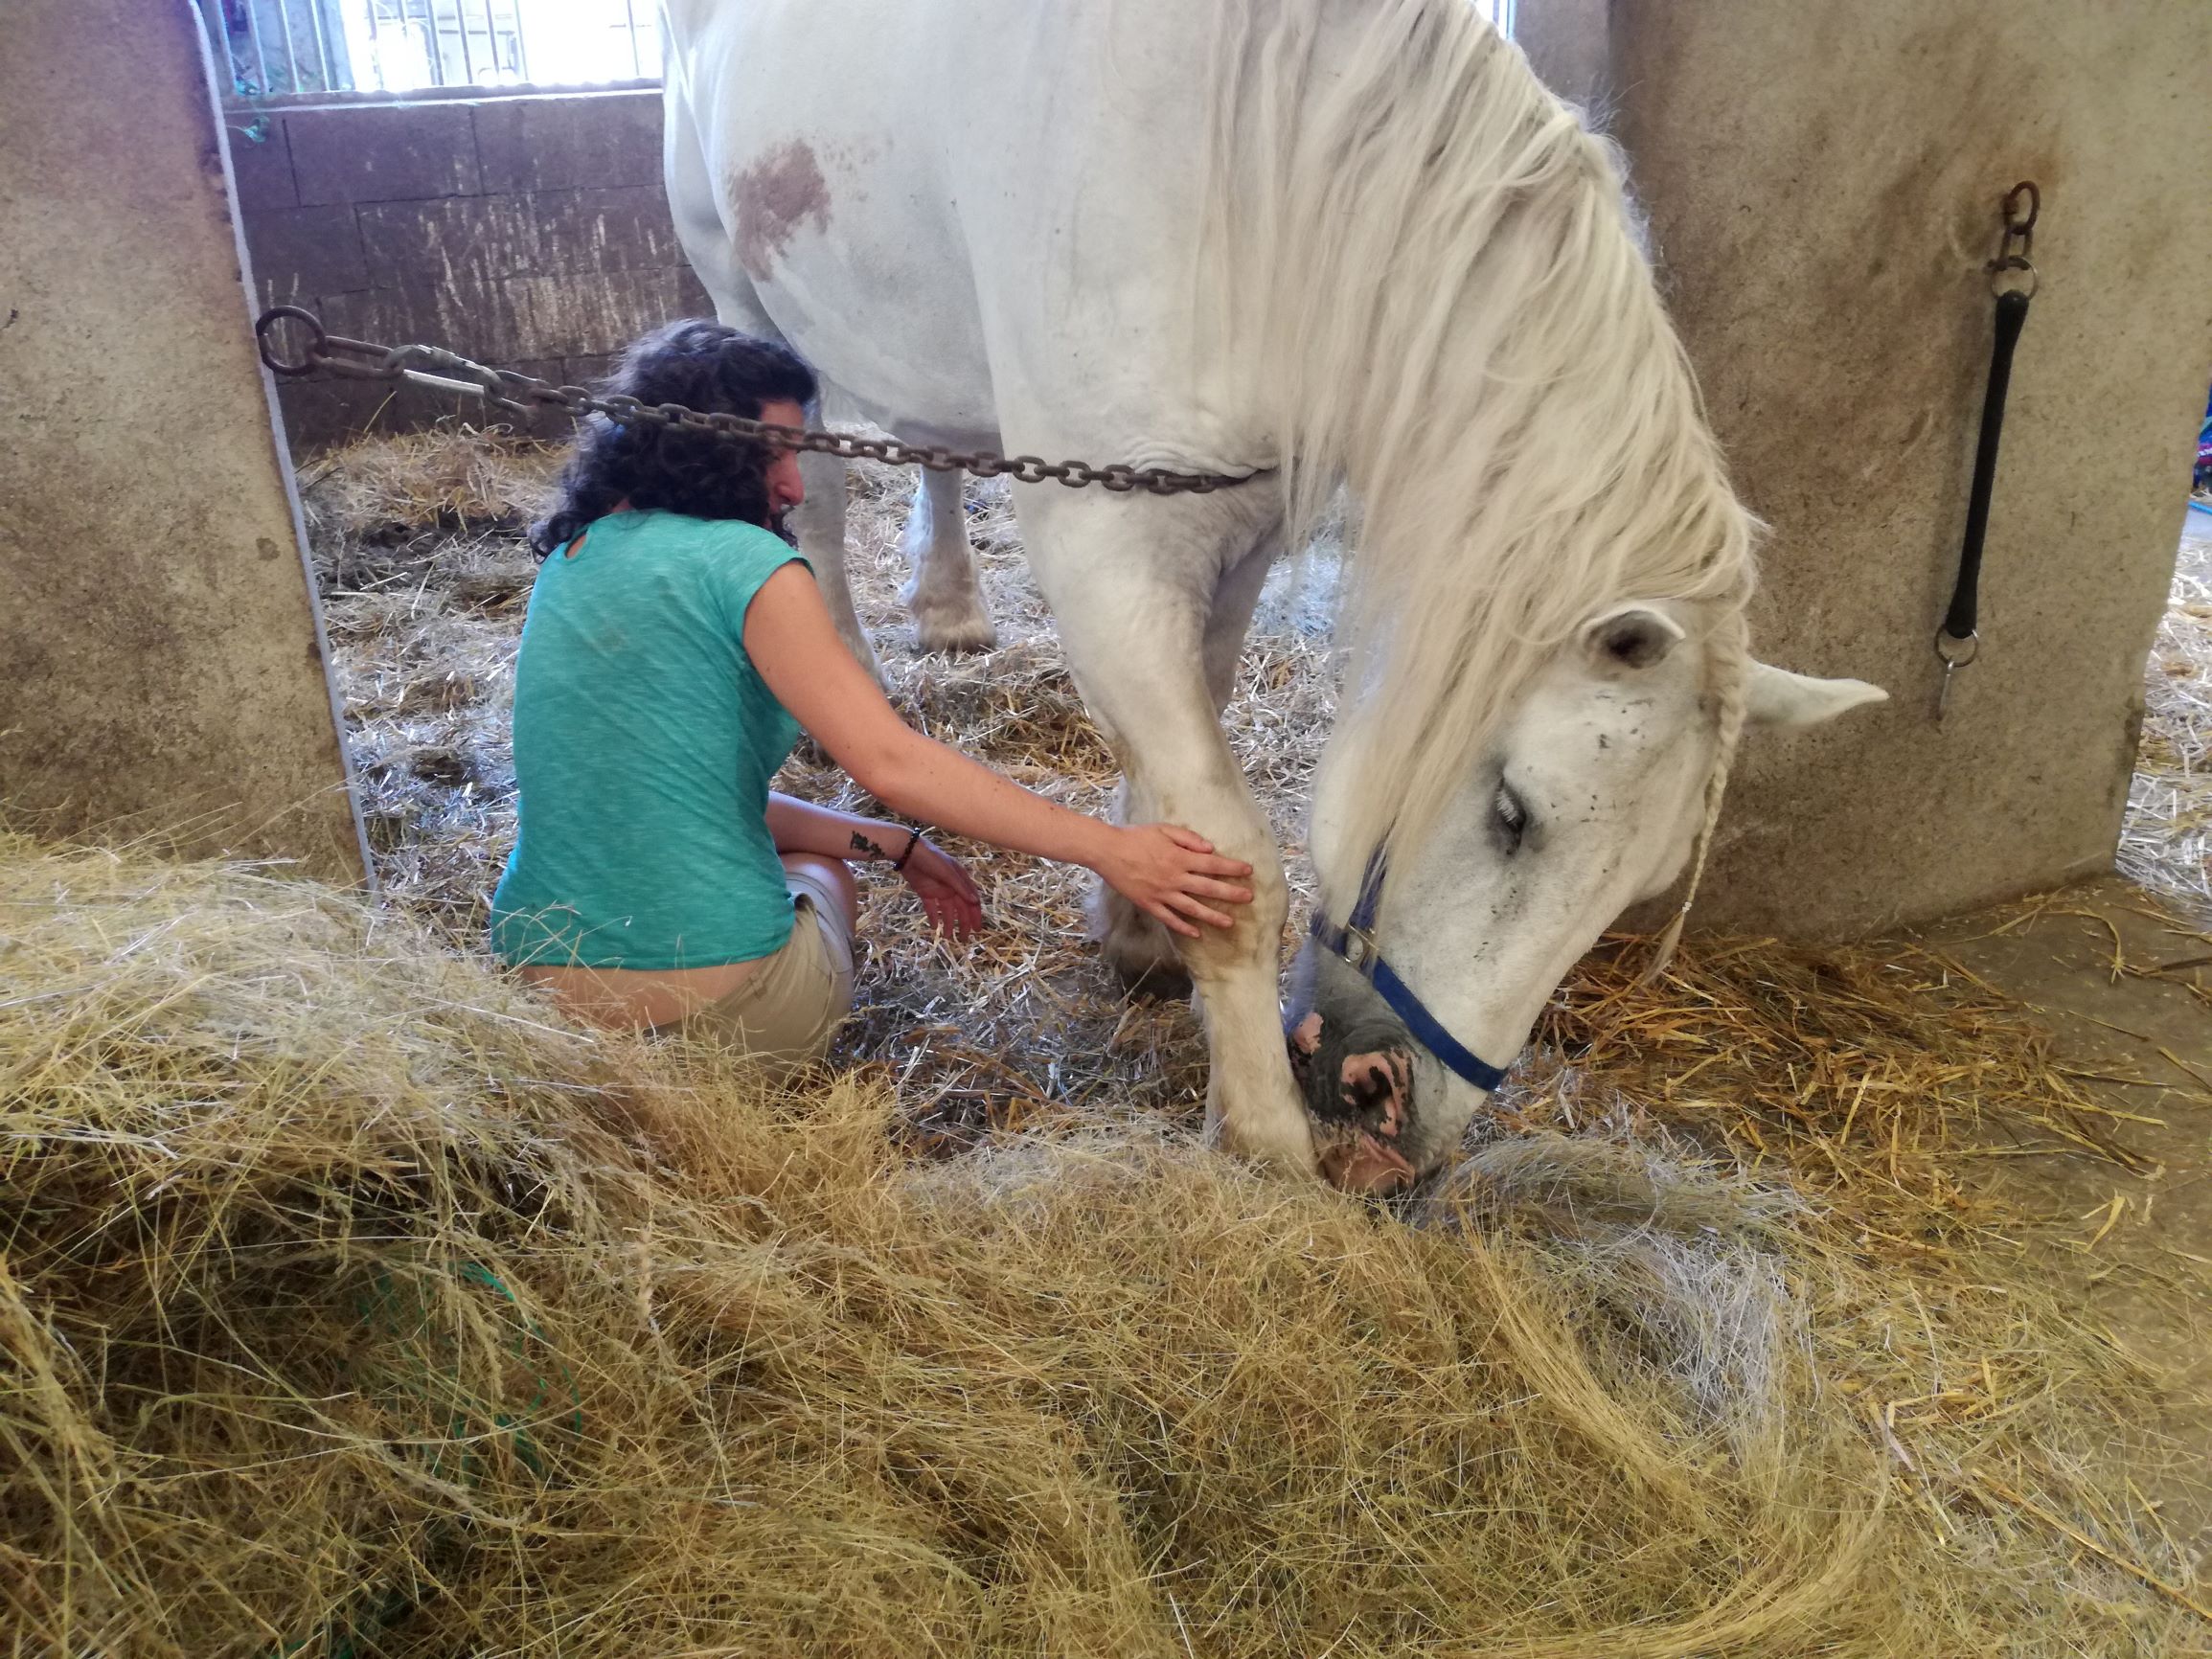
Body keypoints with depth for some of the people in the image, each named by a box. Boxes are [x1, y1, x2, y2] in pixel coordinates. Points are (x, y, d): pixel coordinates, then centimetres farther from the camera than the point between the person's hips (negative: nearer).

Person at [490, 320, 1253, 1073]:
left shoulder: (568, 563, 12)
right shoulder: (743, 561, -12)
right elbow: (890, 762, -18)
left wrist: (892, 845, 17)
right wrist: (1109, 850, -15)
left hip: (538, 975, 6)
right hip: (720, 1000, -6)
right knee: (817, 869, 29)